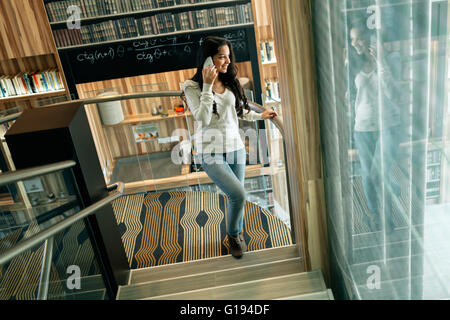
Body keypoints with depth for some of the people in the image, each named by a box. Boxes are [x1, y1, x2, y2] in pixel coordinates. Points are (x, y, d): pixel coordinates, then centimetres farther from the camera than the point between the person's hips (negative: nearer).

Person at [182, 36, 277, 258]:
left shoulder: (230, 82, 6)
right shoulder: (192, 87, -9)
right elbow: (203, 118, -20)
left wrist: (260, 115, 15)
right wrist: (207, 86, -22)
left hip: (235, 147, 5)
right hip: (211, 153, -5)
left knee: (236, 196, 11)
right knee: (238, 194, -16)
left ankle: (238, 235, 36)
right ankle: (233, 236, 12)